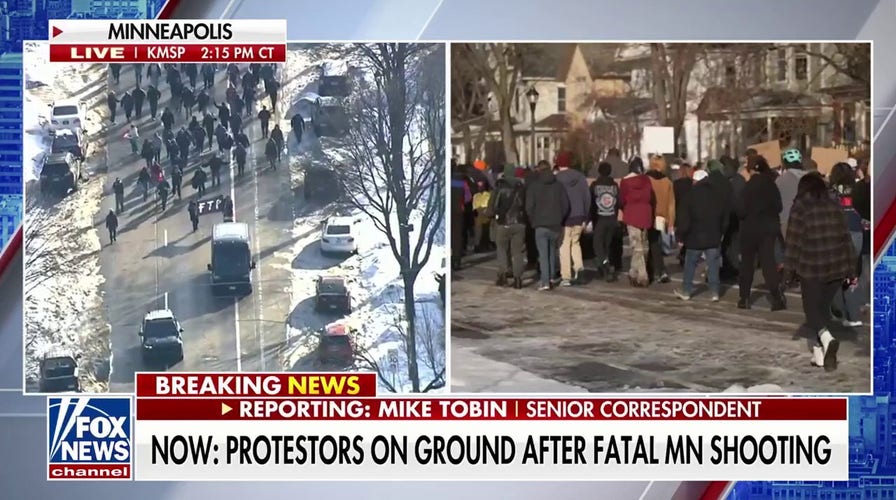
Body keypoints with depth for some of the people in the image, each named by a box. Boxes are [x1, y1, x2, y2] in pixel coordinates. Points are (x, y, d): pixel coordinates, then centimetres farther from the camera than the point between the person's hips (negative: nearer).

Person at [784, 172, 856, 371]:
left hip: (811, 268, -4)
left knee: (812, 309, 6)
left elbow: (793, 242, -8)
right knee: (823, 307, 16)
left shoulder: (800, 207, -6)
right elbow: (846, 239, 8)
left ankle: (826, 338, -21)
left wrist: (789, 271, -1)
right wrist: (850, 270, 12)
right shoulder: (835, 205, 7)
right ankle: (820, 351, 17)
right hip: (836, 267, 4)